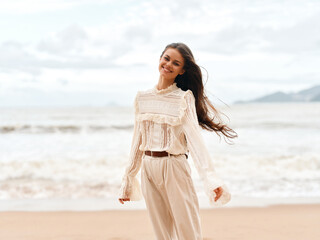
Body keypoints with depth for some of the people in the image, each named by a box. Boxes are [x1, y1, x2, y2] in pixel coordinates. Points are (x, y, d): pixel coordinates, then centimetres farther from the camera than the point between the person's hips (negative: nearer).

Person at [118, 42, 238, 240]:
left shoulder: (184, 98, -5)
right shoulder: (142, 98, 8)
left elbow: (194, 135, -18)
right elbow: (138, 140, 13)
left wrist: (211, 178, -30)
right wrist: (128, 181, 14)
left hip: (174, 167, -4)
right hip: (148, 169, 4)